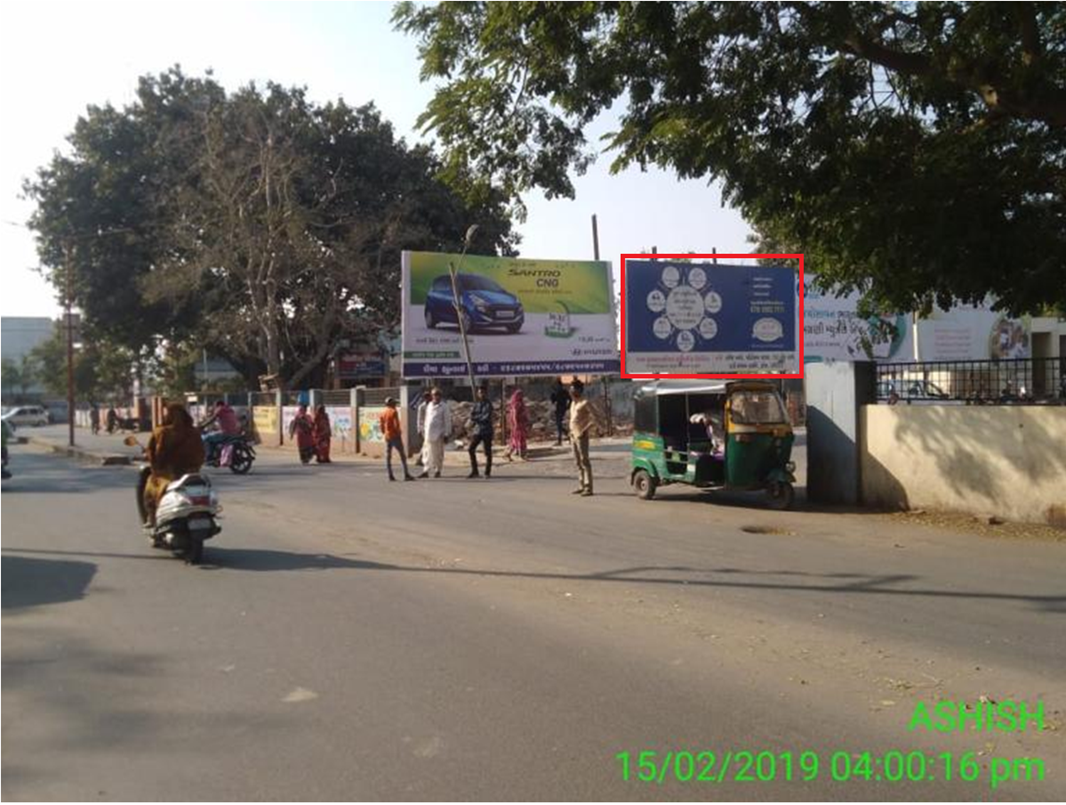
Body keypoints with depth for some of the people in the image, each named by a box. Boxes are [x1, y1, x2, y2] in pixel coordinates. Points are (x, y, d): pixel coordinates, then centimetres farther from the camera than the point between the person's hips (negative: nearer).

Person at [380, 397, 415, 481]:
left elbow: (381, 424, 9)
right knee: (402, 455, -2)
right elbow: (396, 424, -18)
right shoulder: (394, 412, -11)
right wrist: (399, 432, -5)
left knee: (388, 456, 5)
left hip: (387, 436, 7)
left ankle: (390, 476, 2)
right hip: (395, 436, -7)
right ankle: (406, 475, -5)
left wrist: (384, 433, 16)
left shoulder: (383, 413, 9)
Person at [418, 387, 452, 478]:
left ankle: (437, 471, 12)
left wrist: (447, 434, -9)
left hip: (438, 434, -5)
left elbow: (447, 421, -6)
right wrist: (424, 431, 15)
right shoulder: (429, 406, 14)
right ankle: (426, 470, 6)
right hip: (429, 433, 5)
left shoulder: (444, 407, -4)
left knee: (438, 453, 3)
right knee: (428, 453, 4)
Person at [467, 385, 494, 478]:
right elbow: (472, 415, 2)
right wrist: (480, 418, -13)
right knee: (471, 449, -1)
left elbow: (487, 417, -13)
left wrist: (476, 419, -6)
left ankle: (488, 472, 8)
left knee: (488, 452, 0)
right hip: (477, 431, 4)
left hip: (487, 431, -4)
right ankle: (474, 471, 8)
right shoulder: (476, 404, 11)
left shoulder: (488, 404, -2)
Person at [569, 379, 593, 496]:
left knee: (585, 462, -8)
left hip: (581, 436, -9)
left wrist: (585, 431, -19)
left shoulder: (584, 403, -10)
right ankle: (582, 485, 18)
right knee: (578, 462, 11)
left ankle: (588, 487, -7)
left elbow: (593, 419, -15)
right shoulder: (573, 403, 16)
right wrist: (571, 432, 16)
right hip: (573, 435, 9)